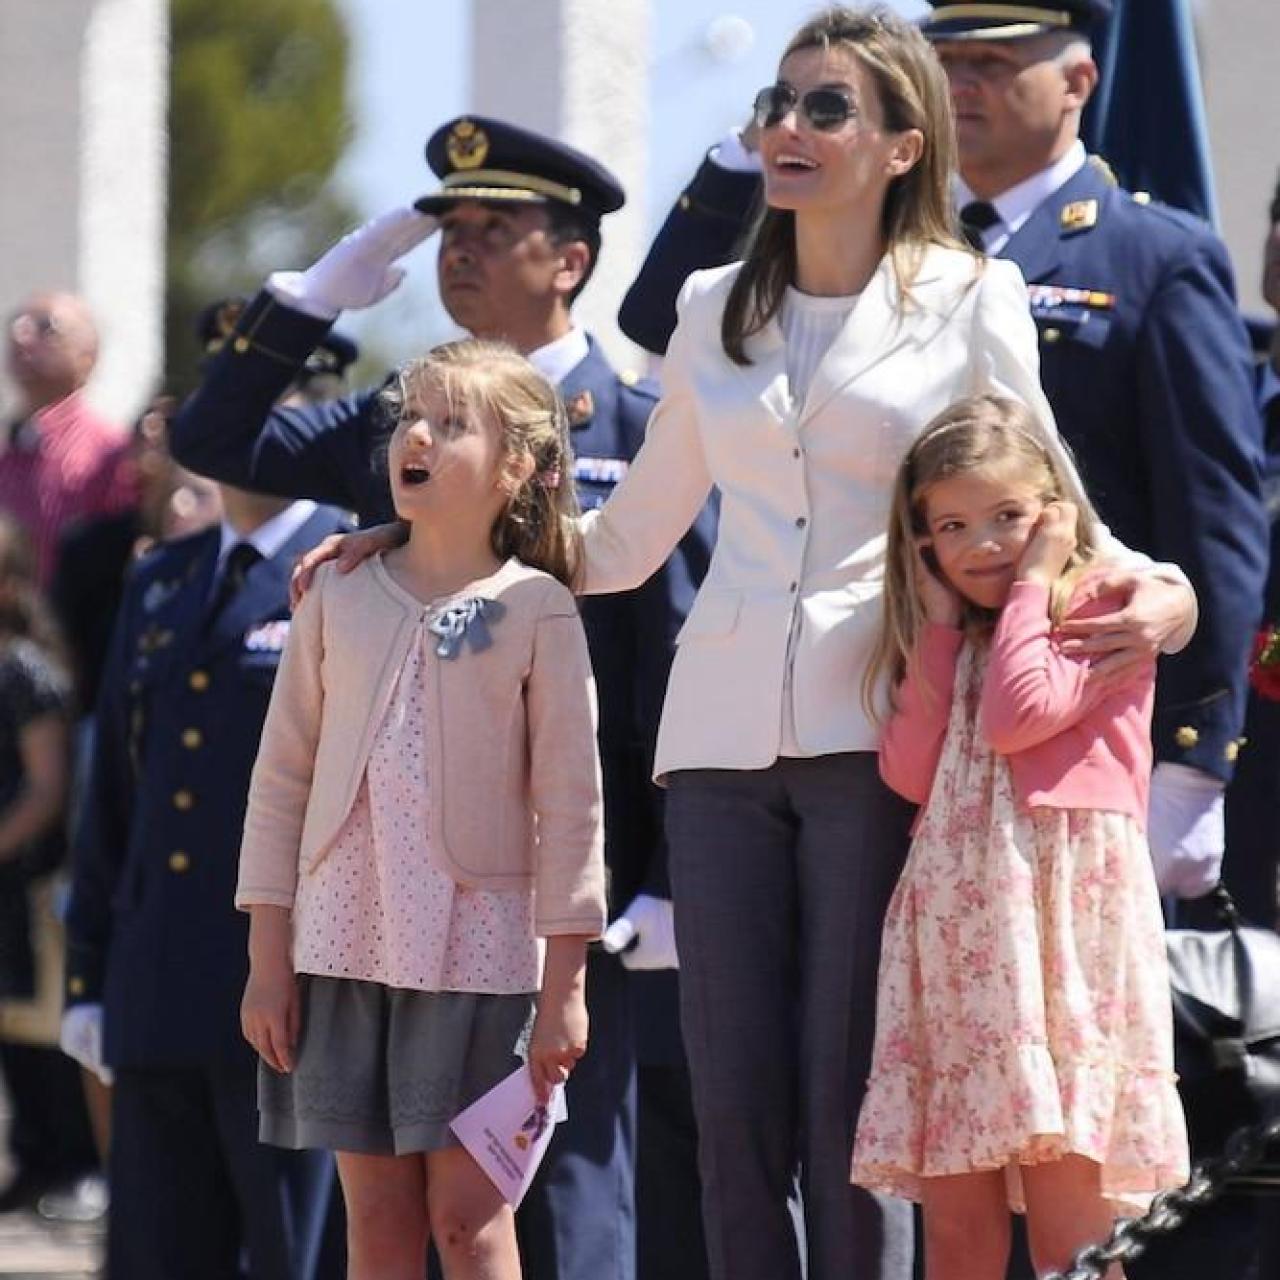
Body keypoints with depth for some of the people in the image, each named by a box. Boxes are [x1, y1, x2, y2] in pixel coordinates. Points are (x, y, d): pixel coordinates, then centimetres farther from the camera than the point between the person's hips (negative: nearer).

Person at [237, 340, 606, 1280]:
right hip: (343, 943, 3)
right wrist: (267, 961, 4)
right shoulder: (343, 598, 6)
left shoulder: (537, 610, -3)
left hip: (476, 946, -3)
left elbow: (570, 803, -3)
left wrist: (566, 983, -6)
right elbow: (283, 781, 8)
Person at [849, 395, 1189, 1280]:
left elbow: (1018, 717, -15)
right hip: (953, 932, 6)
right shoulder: (939, 639, 20)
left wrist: (1031, 582, -3)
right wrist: (942, 623, 5)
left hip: (1063, 915, -6)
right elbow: (910, 772, 3)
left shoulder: (1104, 611, 1)